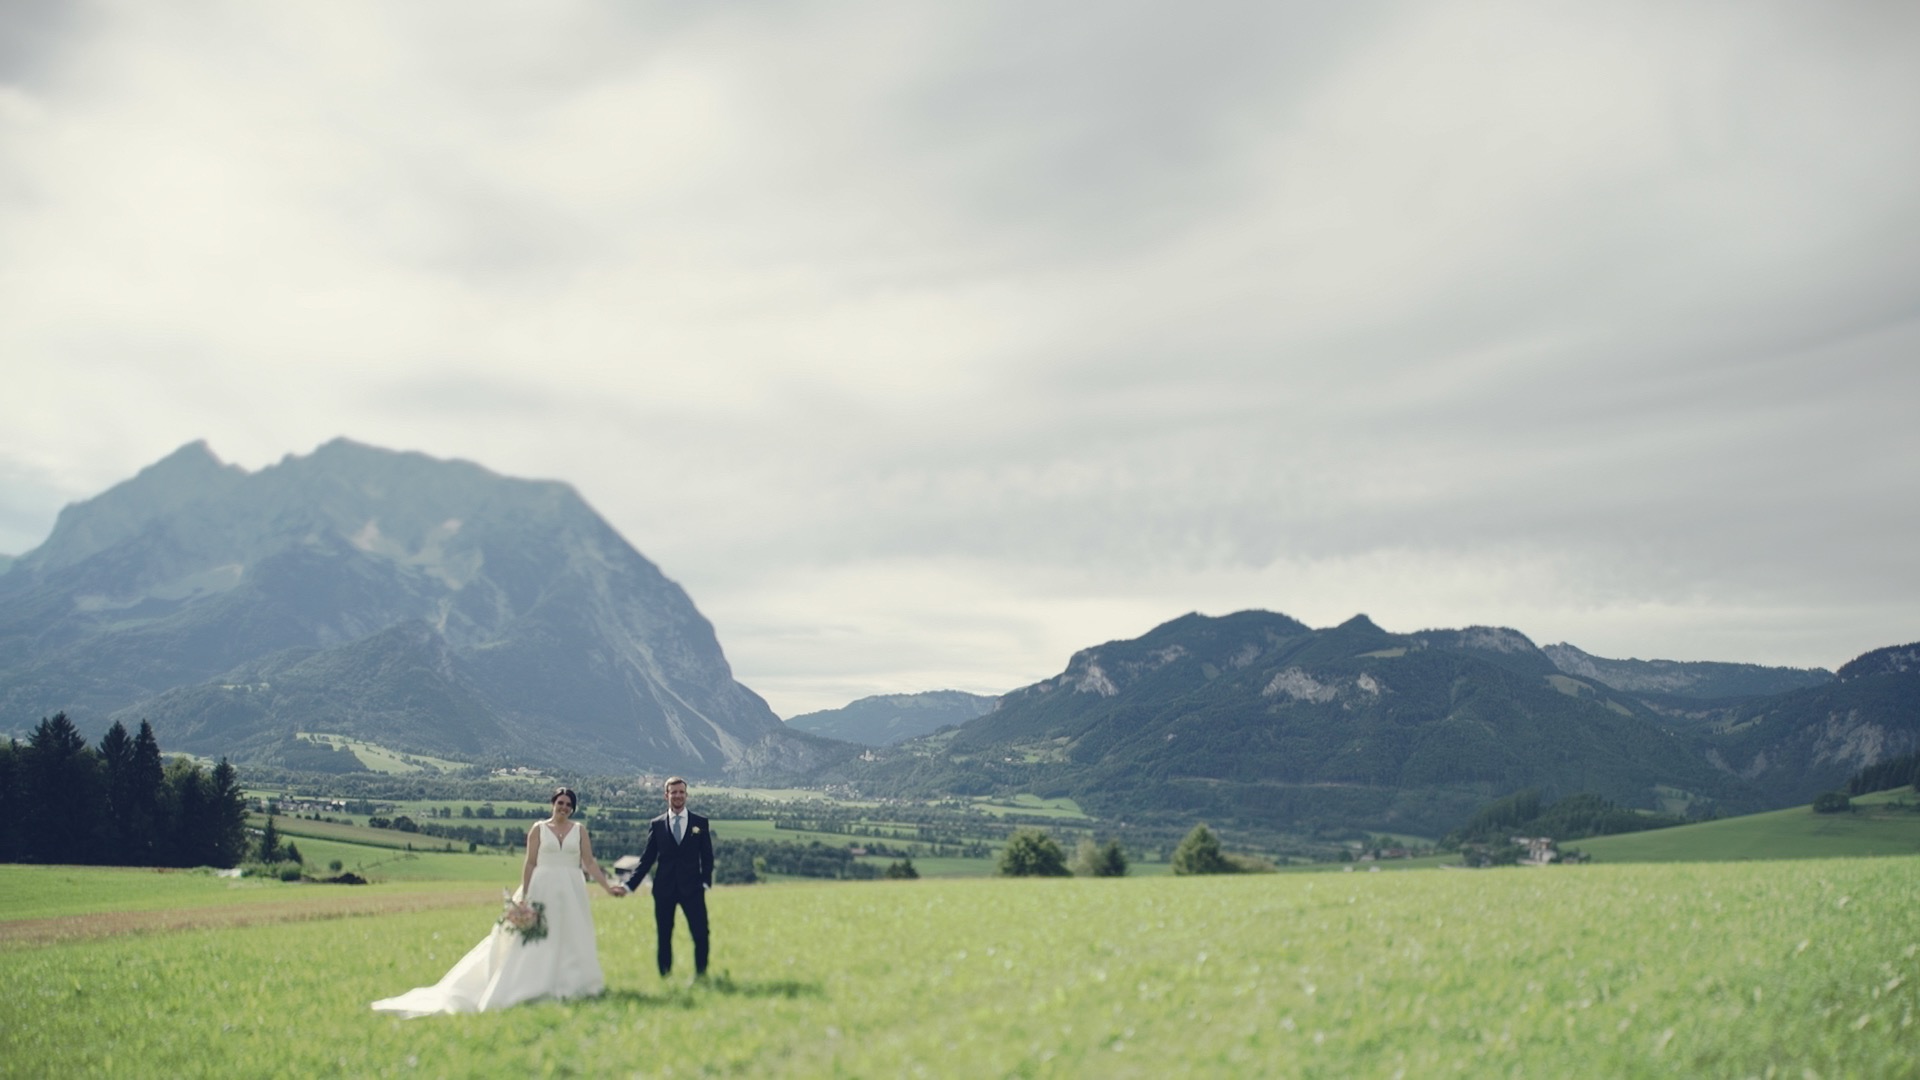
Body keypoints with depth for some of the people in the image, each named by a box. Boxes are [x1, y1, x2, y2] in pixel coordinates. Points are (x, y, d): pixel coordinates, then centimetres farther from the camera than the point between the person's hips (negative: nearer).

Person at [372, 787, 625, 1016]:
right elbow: (530, 864, 2)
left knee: (570, 939, 2)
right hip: (543, 889, -2)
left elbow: (589, 863, 5)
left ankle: (569, 987, 8)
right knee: (537, 939, -3)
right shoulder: (538, 829, 3)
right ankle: (535, 988, 2)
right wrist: (524, 896, -4)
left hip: (572, 892, 2)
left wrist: (608, 886, -3)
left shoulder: (579, 830, 7)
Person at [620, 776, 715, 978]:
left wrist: (706, 881, -7)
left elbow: (707, 856, 7)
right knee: (664, 936, 5)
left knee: (701, 934, -7)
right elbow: (647, 859, 7)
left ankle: (701, 974, 7)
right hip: (664, 889, 1)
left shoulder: (700, 823, 6)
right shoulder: (656, 825, 7)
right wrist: (629, 885, -1)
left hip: (692, 887, -1)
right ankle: (665, 977, 14)